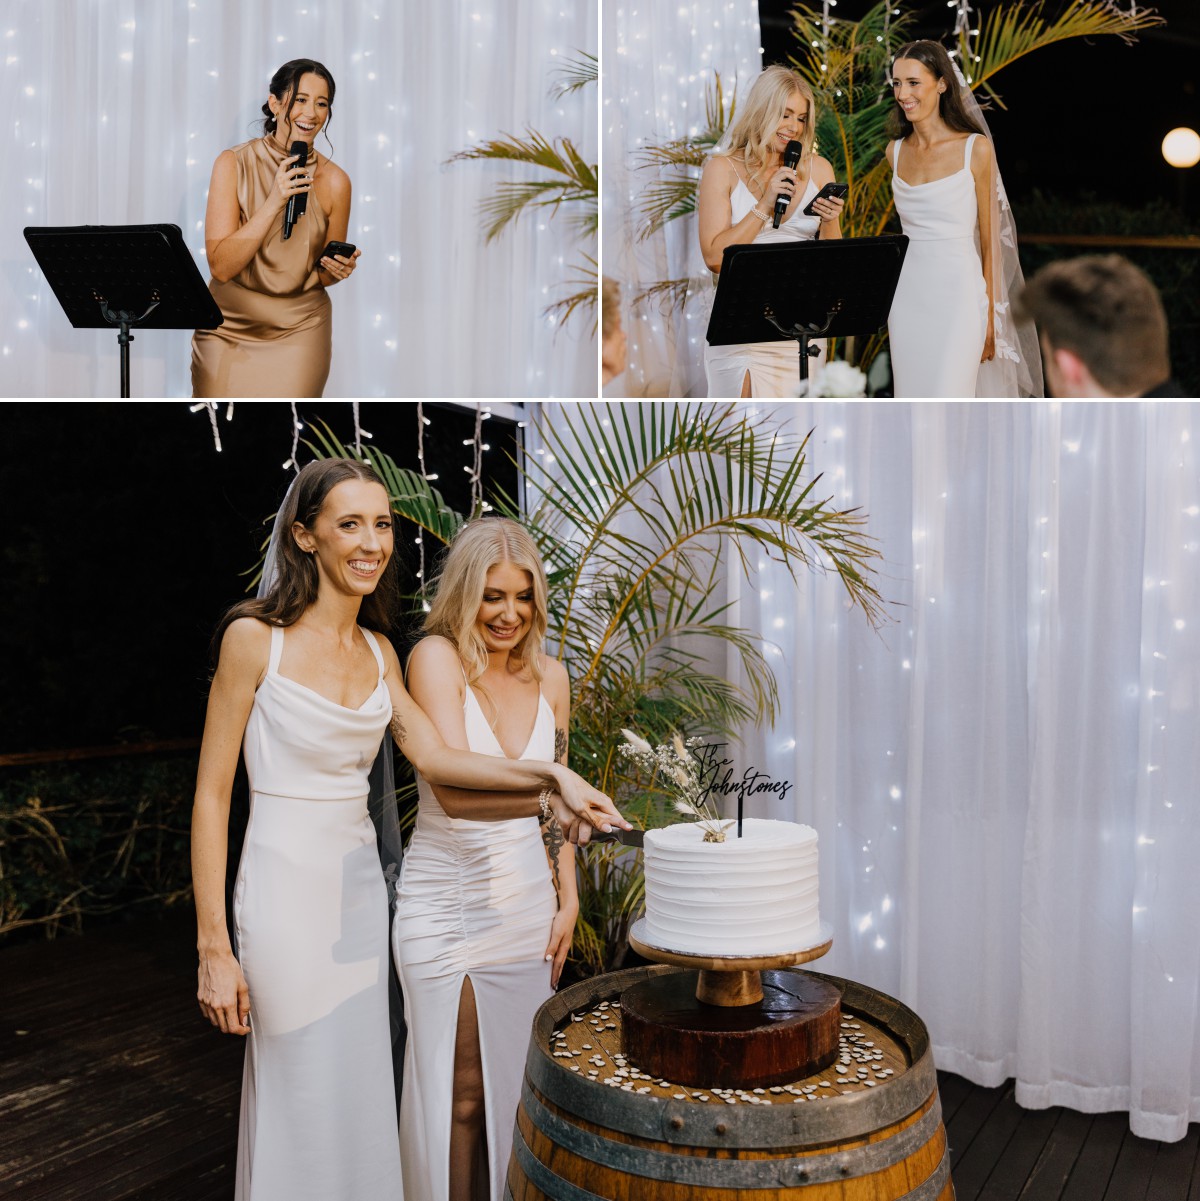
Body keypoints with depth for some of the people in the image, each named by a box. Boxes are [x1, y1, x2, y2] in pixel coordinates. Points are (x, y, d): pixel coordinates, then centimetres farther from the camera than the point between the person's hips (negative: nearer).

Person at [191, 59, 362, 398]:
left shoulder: (334, 181, -5)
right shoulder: (233, 164, -9)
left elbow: (322, 275, 7)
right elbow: (221, 266, -17)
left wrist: (337, 270, -16)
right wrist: (274, 203, -24)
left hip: (298, 330, 1)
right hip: (228, 328, 0)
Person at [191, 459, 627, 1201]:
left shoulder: (379, 652, 8)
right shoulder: (254, 639, -10)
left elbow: (432, 755, -3)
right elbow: (212, 796, -9)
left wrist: (548, 776, -18)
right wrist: (214, 947, -12)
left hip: (361, 887, 6)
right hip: (286, 888, -5)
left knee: (363, 1100, 12)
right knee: (301, 1107, 4)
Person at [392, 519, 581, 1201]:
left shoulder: (548, 676, 4)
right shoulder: (436, 658, -13)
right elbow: (452, 789, -27)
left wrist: (567, 900, 9)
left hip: (529, 908, 5)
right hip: (448, 912, -5)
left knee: (520, 1086, 13)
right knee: (459, 1096, 4)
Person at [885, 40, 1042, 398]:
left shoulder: (976, 148, -5)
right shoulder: (895, 151, 9)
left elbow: (989, 239, -2)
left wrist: (990, 319, -3)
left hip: (958, 295, -5)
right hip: (908, 297, 5)